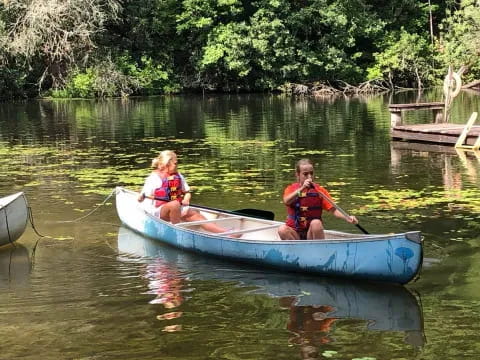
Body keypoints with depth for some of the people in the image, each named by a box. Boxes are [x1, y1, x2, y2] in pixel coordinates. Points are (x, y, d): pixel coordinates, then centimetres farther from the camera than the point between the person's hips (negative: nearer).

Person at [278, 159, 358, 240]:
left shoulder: (319, 190, 3)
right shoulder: (291, 189, 3)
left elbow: (332, 209, -6)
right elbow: (286, 201, -20)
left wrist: (346, 218, -24)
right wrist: (302, 188, -29)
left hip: (312, 233, 0)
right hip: (295, 234, 0)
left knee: (316, 223, -31)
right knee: (282, 229, -30)